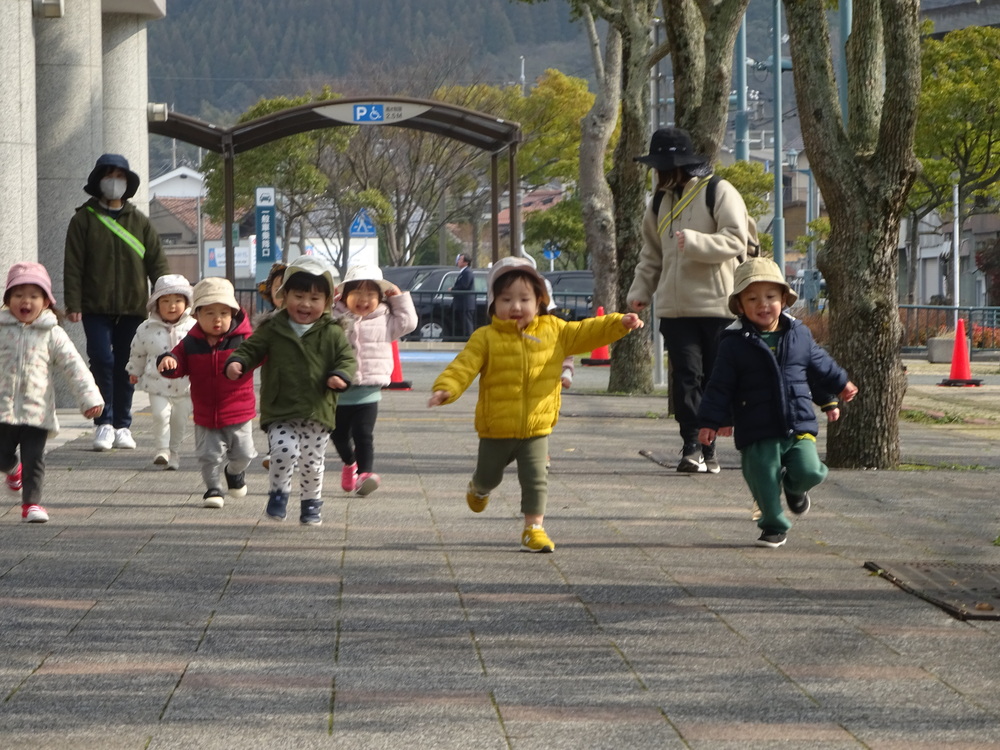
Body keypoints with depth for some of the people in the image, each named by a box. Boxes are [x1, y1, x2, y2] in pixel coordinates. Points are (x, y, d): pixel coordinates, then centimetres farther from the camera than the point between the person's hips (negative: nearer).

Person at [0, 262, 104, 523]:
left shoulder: (52, 335, 0)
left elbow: (74, 366, -2)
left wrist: (89, 397, -9)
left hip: (36, 411, -1)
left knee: (34, 459, -6)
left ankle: (32, 502, 5)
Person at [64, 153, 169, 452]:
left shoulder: (140, 222, 10)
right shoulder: (84, 220, 3)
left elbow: (157, 263, 8)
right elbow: (73, 265, -1)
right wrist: (73, 303, -9)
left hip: (133, 307, 2)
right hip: (96, 307, -2)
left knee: (125, 366, 6)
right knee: (102, 361, -11)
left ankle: (122, 426, 13)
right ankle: (104, 423, -4)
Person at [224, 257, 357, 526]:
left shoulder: (332, 334, 2)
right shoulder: (272, 330, 2)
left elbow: (348, 358, 3)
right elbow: (251, 349, 4)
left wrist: (341, 376, -18)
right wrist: (237, 362, -17)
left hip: (318, 412, 1)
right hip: (280, 413, -1)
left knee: (312, 461, 9)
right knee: (284, 450, -21)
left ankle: (311, 501, 32)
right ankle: (278, 492, 3)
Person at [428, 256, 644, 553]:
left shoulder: (553, 331, 1)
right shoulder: (485, 338, -9)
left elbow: (585, 332, 5)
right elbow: (464, 366, -16)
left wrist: (619, 323, -6)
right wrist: (446, 388, -33)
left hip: (536, 429, 1)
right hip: (496, 430, -1)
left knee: (535, 478, -6)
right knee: (489, 476, 19)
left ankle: (534, 528, 2)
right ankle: (478, 490, 53)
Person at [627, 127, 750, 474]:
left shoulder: (719, 192, -4)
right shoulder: (661, 201, 17)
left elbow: (736, 240, -13)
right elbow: (652, 254, 23)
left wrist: (695, 242, -27)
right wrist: (640, 290, 10)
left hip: (716, 304, -5)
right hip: (675, 307, 5)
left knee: (715, 379, 2)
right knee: (685, 377, -6)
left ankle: (706, 449, 9)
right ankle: (693, 448, -11)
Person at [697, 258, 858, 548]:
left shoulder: (799, 335, 6)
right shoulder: (735, 344, -5)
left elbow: (819, 364, 23)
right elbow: (720, 387, -2)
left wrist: (838, 386, 34)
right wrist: (711, 421, -5)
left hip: (799, 426, 2)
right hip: (757, 433, -2)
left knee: (809, 470, -10)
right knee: (764, 481, -2)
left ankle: (794, 487, 26)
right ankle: (774, 527, 19)